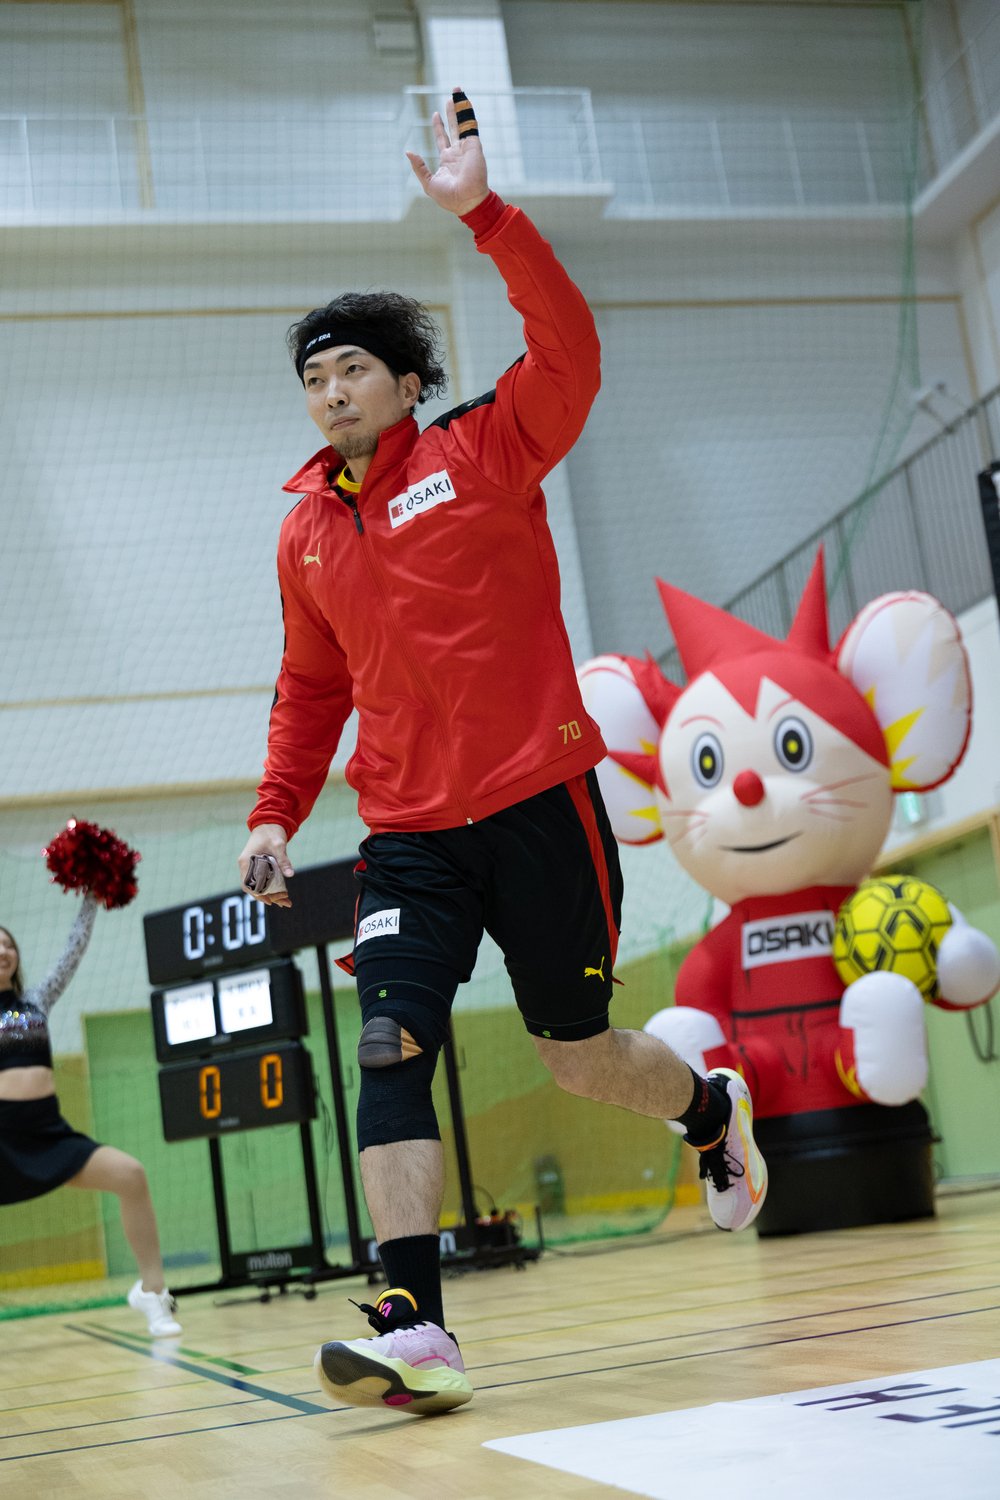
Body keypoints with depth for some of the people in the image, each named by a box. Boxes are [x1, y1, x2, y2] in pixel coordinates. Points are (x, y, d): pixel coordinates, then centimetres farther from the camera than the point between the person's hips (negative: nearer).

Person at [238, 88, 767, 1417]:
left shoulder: (484, 456, 0)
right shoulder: (305, 534, 13)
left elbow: (568, 347, -16)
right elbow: (311, 689, 22)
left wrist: (484, 211, -22)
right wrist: (277, 810, 11)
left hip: (539, 807, -3)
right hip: (409, 836, 4)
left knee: (577, 1055, 8)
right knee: (389, 1045, -16)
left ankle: (713, 1108, 41)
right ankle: (415, 1327, -18)